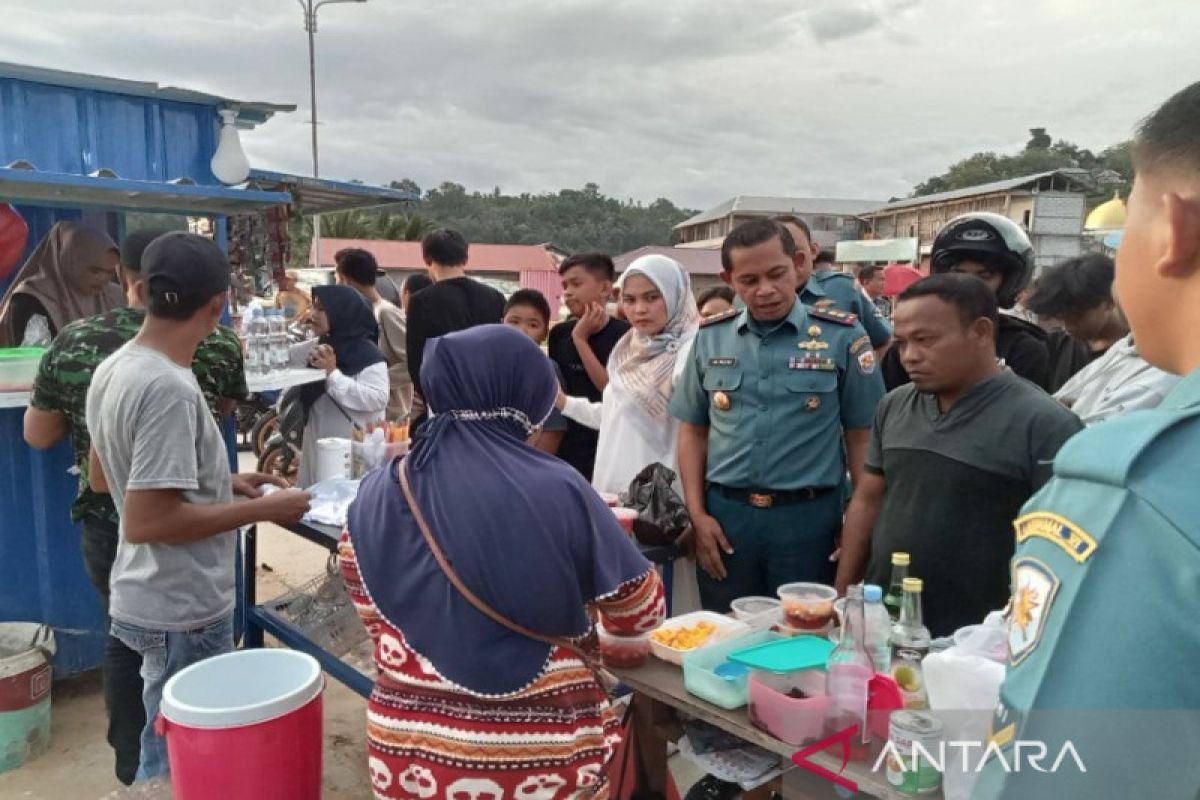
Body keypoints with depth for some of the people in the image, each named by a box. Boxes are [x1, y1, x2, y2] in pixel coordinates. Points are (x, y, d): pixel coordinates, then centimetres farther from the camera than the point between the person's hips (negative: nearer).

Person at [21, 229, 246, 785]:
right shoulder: (218, 344, -12)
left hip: (107, 524, 2)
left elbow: (37, 436, 4)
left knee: (126, 639, 21)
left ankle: (132, 764, 35)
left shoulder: (72, 342, -7)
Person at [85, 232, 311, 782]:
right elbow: (146, 521, -28)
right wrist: (262, 509, -20)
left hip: (149, 599, 9)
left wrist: (220, 483, 14)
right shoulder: (169, 388, -26)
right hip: (181, 612, -9)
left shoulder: (114, 368, 3)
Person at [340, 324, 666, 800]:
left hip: (414, 750, 3)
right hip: (543, 751, -2)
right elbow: (642, 611, -5)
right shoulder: (559, 490, -16)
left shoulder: (379, 494, -8)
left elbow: (374, 616, 5)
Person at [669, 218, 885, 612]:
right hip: (725, 514, 3)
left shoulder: (842, 336, -4)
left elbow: (862, 436, 0)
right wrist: (697, 515, 2)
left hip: (808, 515, -2)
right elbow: (693, 431, 9)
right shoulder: (710, 338, 4)